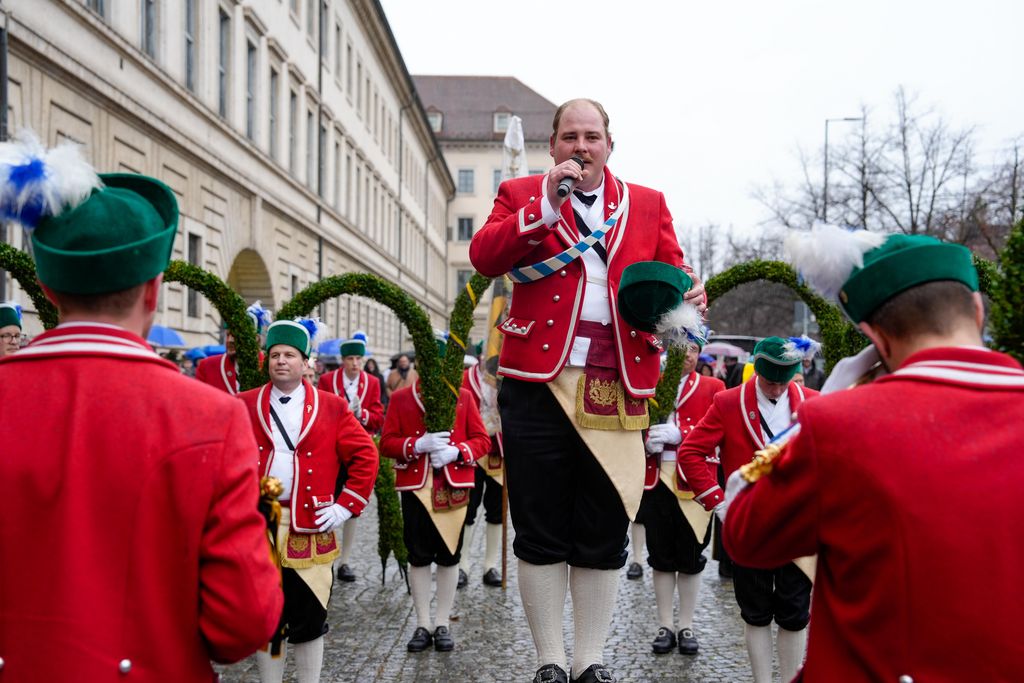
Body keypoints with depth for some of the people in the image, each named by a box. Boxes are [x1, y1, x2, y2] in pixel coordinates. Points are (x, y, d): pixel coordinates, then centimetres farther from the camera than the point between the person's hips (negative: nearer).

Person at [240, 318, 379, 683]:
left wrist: (345, 506, -4)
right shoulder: (244, 406, 3)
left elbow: (366, 456, 2)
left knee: (310, 619, 6)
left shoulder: (331, 407, 1)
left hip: (309, 529, -1)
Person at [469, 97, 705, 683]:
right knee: (541, 533, 4)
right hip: (539, 382, -1)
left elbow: (671, 273, 10)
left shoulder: (648, 204, 16)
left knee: (605, 536, 7)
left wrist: (688, 292, -13)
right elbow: (484, 257, -6)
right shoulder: (521, 196, 10)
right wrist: (546, 206, -14)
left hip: (617, 386, 2)